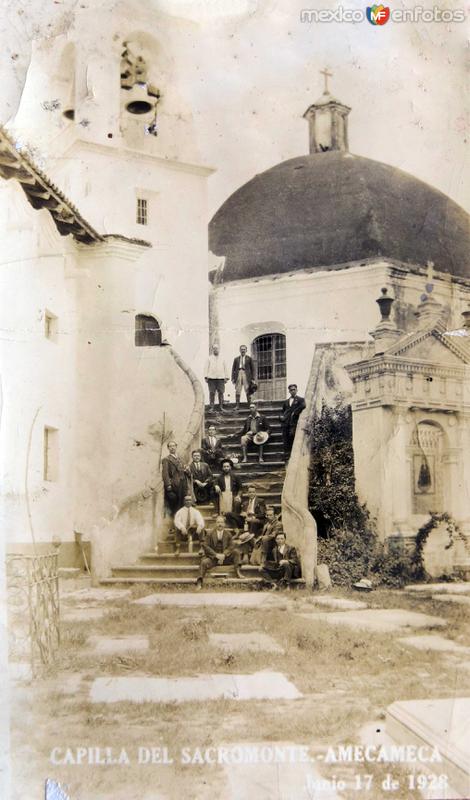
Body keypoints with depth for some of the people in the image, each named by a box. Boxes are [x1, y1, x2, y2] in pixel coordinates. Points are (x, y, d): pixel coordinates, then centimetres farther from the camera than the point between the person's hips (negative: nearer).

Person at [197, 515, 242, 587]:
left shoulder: (228, 534, 5)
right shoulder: (210, 534, 0)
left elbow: (231, 546, -2)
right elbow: (205, 546, -9)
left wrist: (224, 555, -20)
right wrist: (216, 555, -21)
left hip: (225, 557, 2)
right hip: (212, 557, -2)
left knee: (236, 552, -18)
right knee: (204, 562, -31)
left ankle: (238, 572, -18)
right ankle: (199, 583, -32)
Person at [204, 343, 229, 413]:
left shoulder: (222, 359, 17)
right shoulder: (209, 358, 12)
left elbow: (225, 368, 17)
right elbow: (206, 368, 7)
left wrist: (226, 377, 9)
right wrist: (206, 377, -3)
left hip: (221, 378, 2)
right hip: (211, 378, -2)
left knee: (221, 393, -2)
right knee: (212, 393, -4)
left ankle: (221, 407, 2)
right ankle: (211, 407, -1)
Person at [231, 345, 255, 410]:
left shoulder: (249, 358, 12)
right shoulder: (236, 359, 17)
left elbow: (252, 369, 10)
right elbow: (233, 369, 15)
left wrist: (252, 378, 1)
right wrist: (233, 378, 5)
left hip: (246, 375, -2)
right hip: (238, 375, 2)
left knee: (248, 391, -6)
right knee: (237, 391, -2)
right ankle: (237, 406, -1)